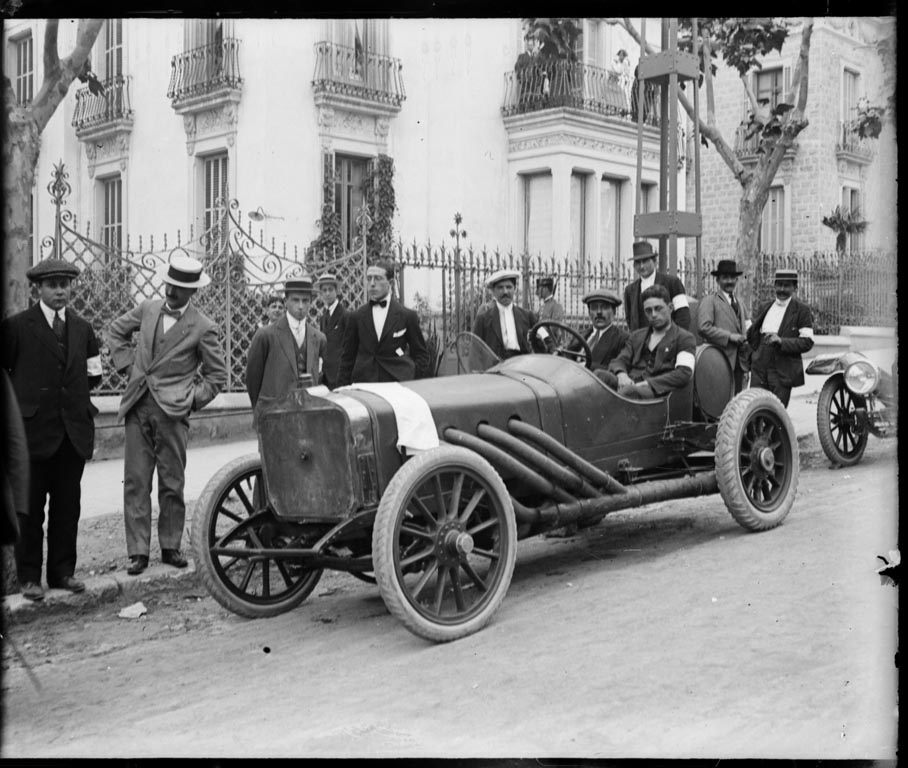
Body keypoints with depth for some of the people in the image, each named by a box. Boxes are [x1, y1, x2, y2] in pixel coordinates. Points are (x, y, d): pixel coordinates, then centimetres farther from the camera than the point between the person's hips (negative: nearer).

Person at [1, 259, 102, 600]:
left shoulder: (82, 328, 11)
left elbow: (93, 374, 17)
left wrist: (72, 391, 7)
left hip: (74, 430, 4)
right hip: (34, 429, -4)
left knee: (68, 507, 9)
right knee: (31, 508, 4)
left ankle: (62, 571, 19)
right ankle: (29, 577, 13)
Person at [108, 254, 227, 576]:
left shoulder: (202, 328, -4)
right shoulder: (148, 309, 8)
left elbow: (217, 374, 3)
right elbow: (116, 330, 25)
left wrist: (193, 399, -5)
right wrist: (127, 363, 12)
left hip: (171, 411, -3)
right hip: (137, 408, 3)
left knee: (172, 485, 5)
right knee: (136, 483, 2)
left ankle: (170, 547, 19)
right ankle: (138, 552, 7)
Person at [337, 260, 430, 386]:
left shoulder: (407, 315, 5)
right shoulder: (356, 317, 10)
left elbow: (421, 353, 10)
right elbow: (347, 357, 12)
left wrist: (413, 382, -2)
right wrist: (343, 389, 4)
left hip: (398, 383, -1)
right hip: (363, 384, 1)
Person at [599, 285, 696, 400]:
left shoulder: (684, 338, 10)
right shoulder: (636, 336, 29)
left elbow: (684, 373, -6)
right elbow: (619, 361, 17)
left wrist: (647, 383, -16)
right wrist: (622, 375, -10)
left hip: (656, 391, -5)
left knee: (629, 390, -40)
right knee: (599, 375, -28)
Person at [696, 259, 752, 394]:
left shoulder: (740, 305, 23)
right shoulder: (709, 302, -2)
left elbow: (747, 330, 28)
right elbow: (703, 327, -14)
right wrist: (730, 336, -16)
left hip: (739, 363, 7)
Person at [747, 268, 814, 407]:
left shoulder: (802, 310, -1)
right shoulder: (765, 308, 15)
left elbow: (807, 342, -8)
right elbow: (751, 334, 22)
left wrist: (781, 341, -21)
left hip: (783, 372, -4)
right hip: (759, 369, 4)